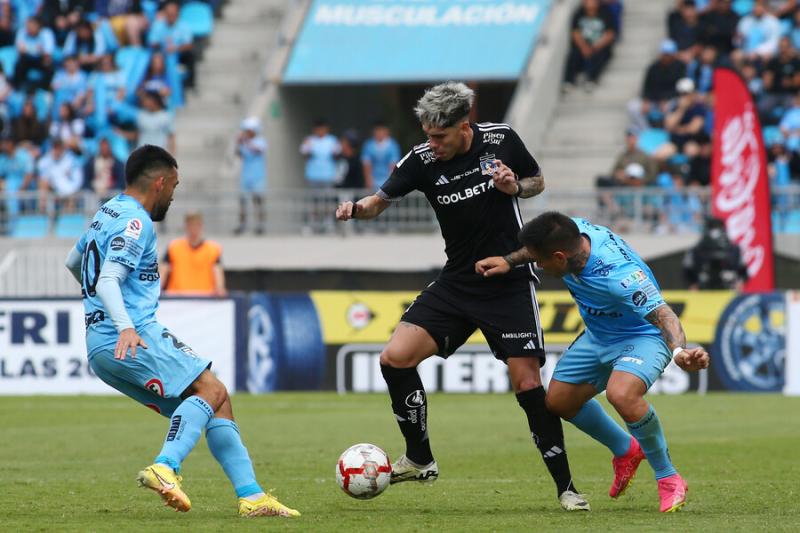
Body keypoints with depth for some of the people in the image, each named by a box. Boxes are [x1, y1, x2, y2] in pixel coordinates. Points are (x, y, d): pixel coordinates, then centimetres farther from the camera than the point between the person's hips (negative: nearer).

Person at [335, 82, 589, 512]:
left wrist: (515, 187, -16)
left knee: (527, 383, -10)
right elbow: (384, 198, 2)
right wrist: (358, 208, -20)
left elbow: (538, 180, 6)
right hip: (456, 283, 3)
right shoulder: (421, 161, -8)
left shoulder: (501, 140, -10)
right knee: (395, 358, -10)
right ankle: (420, 461, 6)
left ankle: (565, 487, 1)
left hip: (509, 284, -3)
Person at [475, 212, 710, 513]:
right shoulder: (575, 231, -18)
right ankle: (625, 450, 36)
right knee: (558, 400, 10)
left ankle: (668, 479, -13)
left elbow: (662, 315, -46)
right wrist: (510, 261, -4)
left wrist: (679, 352, -65)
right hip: (598, 337, 9)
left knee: (621, 394, -35)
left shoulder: (619, 276, -40)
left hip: (642, 337, -9)